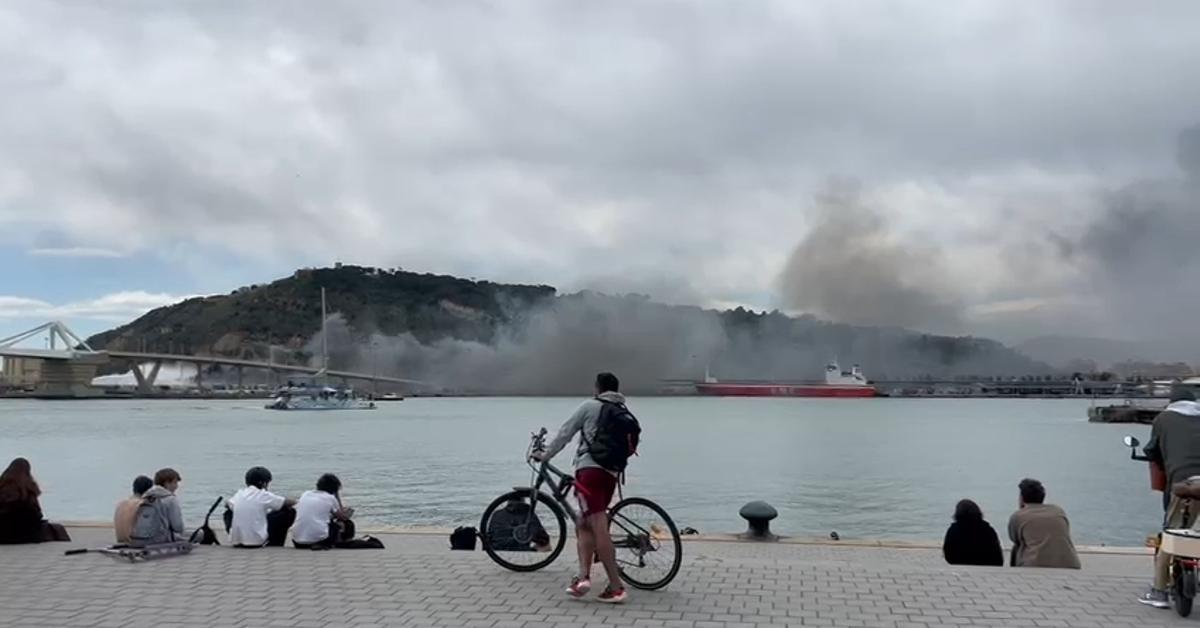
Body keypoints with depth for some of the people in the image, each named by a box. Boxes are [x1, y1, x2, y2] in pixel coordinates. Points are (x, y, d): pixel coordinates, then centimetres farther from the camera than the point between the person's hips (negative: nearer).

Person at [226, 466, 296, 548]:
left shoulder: (239, 494, 6)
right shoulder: (264, 495, -6)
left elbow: (228, 503, 30)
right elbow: (292, 502, 0)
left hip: (235, 542, 5)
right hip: (257, 541, -5)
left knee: (229, 512, 33)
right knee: (289, 512, 7)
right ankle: (274, 545, 15)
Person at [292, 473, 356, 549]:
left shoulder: (305, 494, 15)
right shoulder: (330, 498, 1)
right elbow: (343, 517, 14)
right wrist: (337, 497, 20)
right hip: (319, 539, -6)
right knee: (348, 524, 19)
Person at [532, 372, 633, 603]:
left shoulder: (590, 406, 6)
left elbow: (565, 432, 8)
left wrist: (545, 454, 19)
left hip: (590, 468, -6)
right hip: (611, 474, 6)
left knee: (599, 529, -11)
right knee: (584, 525, 16)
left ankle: (616, 587, -16)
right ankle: (584, 576, 1)